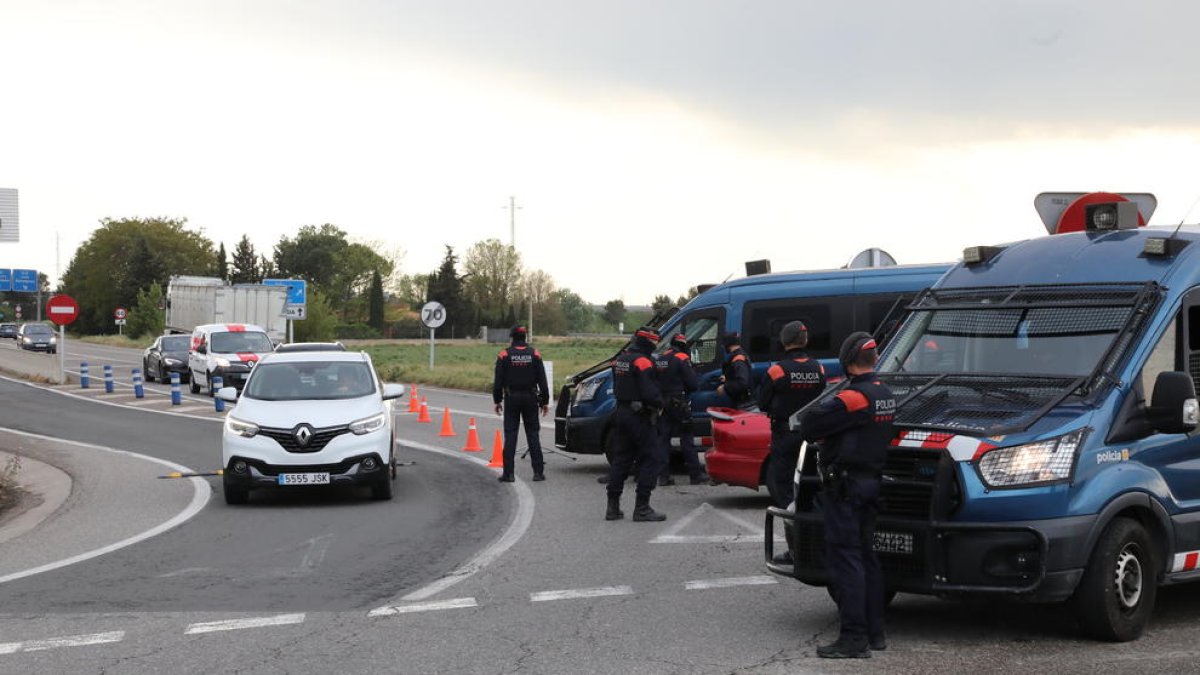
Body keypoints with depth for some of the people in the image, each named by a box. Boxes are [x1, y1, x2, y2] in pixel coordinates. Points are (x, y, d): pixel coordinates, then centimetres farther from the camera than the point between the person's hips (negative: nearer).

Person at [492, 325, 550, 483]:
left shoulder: (504, 355, -5)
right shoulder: (534, 354, 0)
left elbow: (498, 381, -3)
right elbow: (542, 381, 1)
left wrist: (497, 400, 5)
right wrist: (545, 401, 6)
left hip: (511, 399, -1)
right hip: (530, 399, 1)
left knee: (510, 436, 1)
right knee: (533, 434, 7)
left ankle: (508, 473, -2)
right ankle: (538, 471, 4)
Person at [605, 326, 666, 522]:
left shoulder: (619, 360, 13)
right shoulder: (642, 362, -15)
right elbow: (649, 393, -21)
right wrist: (659, 405, -4)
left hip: (621, 412, 9)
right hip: (639, 416, -9)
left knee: (620, 459, 12)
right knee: (649, 460, -3)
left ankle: (613, 507, 12)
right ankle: (642, 508, -6)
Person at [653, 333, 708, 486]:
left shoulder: (658, 359, 10)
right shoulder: (682, 359, -10)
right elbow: (694, 384, -12)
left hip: (662, 403, 6)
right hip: (678, 403, -5)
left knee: (663, 438, 7)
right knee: (686, 439, 0)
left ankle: (663, 475, 2)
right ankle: (696, 474, 5)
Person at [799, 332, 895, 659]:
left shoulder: (853, 397, -19)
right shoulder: (885, 395, 10)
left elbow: (808, 427, -17)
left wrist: (823, 408, 4)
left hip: (844, 484, -9)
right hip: (872, 481, 9)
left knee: (845, 559, -7)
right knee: (866, 557, 15)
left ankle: (854, 638, -8)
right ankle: (874, 632, 20)